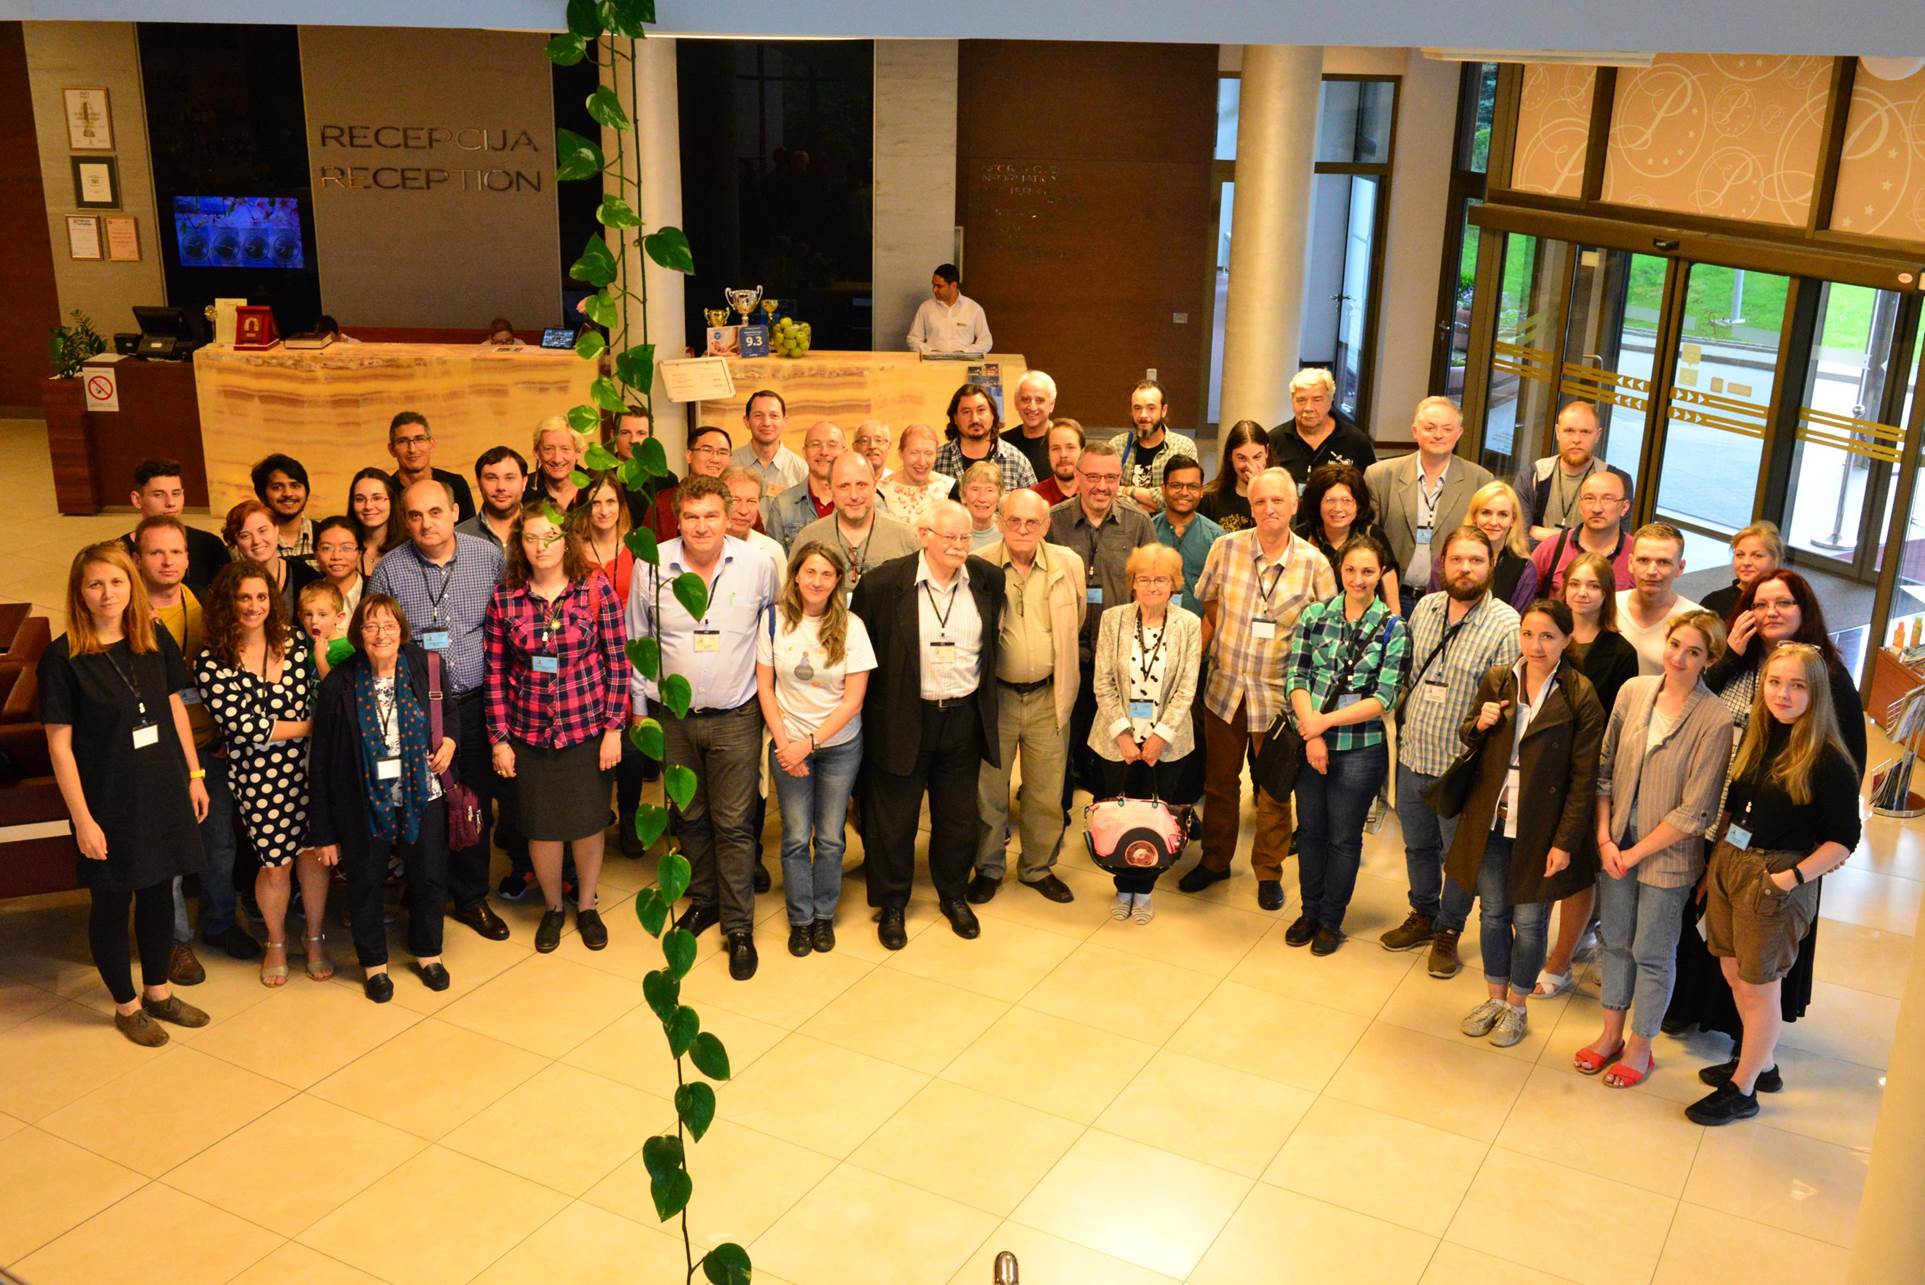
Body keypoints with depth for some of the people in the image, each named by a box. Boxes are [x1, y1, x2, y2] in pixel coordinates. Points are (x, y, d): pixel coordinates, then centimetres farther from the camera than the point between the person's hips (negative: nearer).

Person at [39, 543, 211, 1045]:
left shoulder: (156, 639, 0)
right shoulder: (62, 657, -13)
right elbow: (59, 744, -12)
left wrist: (194, 775, 9)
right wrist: (82, 817, -14)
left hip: (164, 792, 4)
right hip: (109, 802, -4)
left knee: (159, 892, 15)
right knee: (112, 902, 9)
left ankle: (158, 992, 33)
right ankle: (126, 1005, 26)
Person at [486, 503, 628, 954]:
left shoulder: (595, 588, -8)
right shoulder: (504, 597, -4)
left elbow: (617, 661, -5)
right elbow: (495, 672, 0)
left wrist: (613, 729, -7)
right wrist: (499, 738, -2)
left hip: (587, 726, -1)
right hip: (529, 731, 1)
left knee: (588, 822, 9)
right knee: (541, 826, 10)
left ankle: (587, 906, 33)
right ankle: (553, 908, 34)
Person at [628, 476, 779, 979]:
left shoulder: (759, 565, -8)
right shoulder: (652, 567, -6)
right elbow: (636, 643, 5)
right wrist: (638, 707, 7)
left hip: (735, 718, -2)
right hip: (673, 717, 2)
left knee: (733, 823, 1)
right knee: (690, 816, 16)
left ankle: (739, 926, 12)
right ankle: (702, 900, 35)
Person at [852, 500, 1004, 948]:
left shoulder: (987, 580, -1)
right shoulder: (883, 583, -12)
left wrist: (985, 699, 12)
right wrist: (863, 706, -1)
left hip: (964, 719, 3)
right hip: (903, 720, -3)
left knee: (959, 816, 16)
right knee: (894, 818, 9)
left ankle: (954, 895, 37)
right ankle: (891, 905, 27)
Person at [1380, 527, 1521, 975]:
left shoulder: (1507, 626, -17)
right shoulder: (1425, 608, 2)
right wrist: (1403, 723, 11)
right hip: (1413, 755, 5)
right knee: (1417, 845, 22)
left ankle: (1448, 930, 33)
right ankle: (1423, 915, 43)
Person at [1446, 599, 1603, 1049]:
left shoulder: (1579, 698, -13)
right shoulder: (1497, 681, 0)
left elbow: (1584, 778, -11)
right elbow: (1468, 741, 12)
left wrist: (1565, 842, -13)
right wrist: (1479, 724, -12)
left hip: (1540, 830, -4)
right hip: (1490, 823, 4)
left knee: (1529, 921, 8)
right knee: (1492, 914, 15)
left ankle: (1516, 1008, 27)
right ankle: (1495, 998, 34)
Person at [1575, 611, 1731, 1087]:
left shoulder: (1714, 722, -18)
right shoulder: (1634, 692, -4)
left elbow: (1695, 812, -16)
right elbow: (1604, 769, 2)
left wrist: (1635, 853, -11)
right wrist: (1605, 839, -4)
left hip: (1667, 857, -4)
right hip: (1617, 846, 4)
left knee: (1652, 954, 11)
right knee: (1615, 942, 18)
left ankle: (1640, 1047, 30)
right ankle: (1611, 1035, 36)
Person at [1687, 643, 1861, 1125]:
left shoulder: (1828, 761, -15)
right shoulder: (1755, 738, 4)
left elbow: (1844, 839, -13)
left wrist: (1793, 877, -20)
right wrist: (1715, 861, 8)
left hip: (1776, 881, -6)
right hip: (1728, 865, 6)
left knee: (1758, 986, 8)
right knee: (1734, 975, 18)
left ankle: (1742, 1090, 23)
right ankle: (1762, 1064, 39)